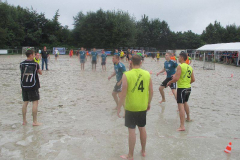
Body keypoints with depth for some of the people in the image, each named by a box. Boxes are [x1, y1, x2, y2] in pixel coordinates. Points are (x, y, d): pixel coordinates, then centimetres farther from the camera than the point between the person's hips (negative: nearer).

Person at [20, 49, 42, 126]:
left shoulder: (22, 64, 3)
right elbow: (40, 73, 3)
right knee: (35, 102, 1)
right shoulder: (35, 64, -9)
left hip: (24, 86, 5)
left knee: (25, 102, 12)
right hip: (33, 86, -5)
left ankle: (24, 121, 19)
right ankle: (35, 121, 2)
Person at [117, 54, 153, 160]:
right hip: (143, 107, 4)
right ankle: (143, 151, 36)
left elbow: (124, 94, -15)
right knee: (142, 128, 19)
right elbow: (151, 91, 2)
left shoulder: (127, 75, -14)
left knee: (131, 130, 6)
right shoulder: (147, 74, -3)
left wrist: (119, 107, -5)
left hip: (131, 107, -4)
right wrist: (149, 103, 17)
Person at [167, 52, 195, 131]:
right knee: (185, 103, 29)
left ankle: (182, 126, -15)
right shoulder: (190, 67, 9)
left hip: (181, 88, -8)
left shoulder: (180, 66, -14)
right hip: (188, 88, 8)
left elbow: (176, 78, -22)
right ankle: (188, 118, 48)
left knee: (181, 106, -10)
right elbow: (193, 80, 13)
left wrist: (169, 82, -6)